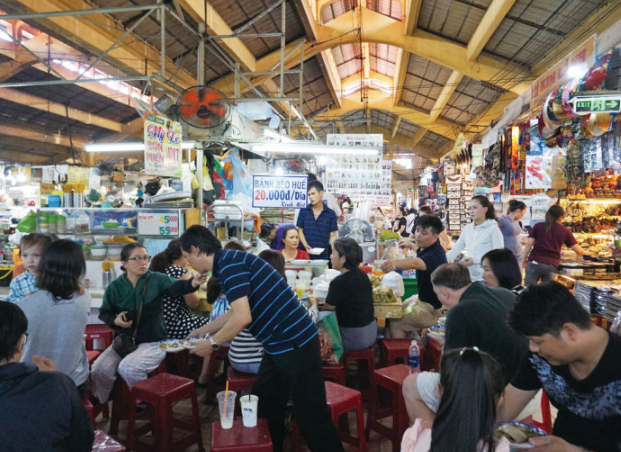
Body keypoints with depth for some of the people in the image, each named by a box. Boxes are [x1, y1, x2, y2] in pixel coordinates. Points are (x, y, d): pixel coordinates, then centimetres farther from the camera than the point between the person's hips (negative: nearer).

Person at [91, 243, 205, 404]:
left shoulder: (156, 280, -10)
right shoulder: (114, 287, -2)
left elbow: (178, 286, -27)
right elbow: (104, 313, 11)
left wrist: (194, 282, -50)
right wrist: (115, 321, -12)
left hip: (153, 342, -4)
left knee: (127, 367, -25)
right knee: (99, 369, -11)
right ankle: (99, 402, 22)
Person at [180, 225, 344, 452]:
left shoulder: (229, 263, -16)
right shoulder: (230, 263, 14)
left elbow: (242, 317, -24)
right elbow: (235, 312, 28)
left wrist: (212, 343, -8)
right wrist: (203, 330, 36)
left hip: (294, 343, -10)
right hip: (279, 346, 10)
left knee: (310, 413, 1)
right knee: (264, 407, 20)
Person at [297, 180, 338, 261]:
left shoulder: (330, 213, 2)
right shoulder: (303, 211, 5)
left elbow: (333, 235, 3)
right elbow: (300, 230, 7)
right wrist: (305, 245, -9)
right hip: (306, 254, 1)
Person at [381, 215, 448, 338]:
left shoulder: (435, 254, -31)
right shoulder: (425, 248, 1)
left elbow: (415, 263, -54)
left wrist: (395, 263, -71)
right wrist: (411, 245, 39)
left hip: (434, 309, -11)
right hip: (422, 299, 11)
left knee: (395, 323, -16)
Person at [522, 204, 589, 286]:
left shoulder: (538, 226, 8)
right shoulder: (565, 231, 8)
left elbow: (529, 244, 1)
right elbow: (578, 251, 11)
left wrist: (524, 260, 8)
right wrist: (586, 253, 32)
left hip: (534, 263, 0)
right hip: (551, 265, 0)